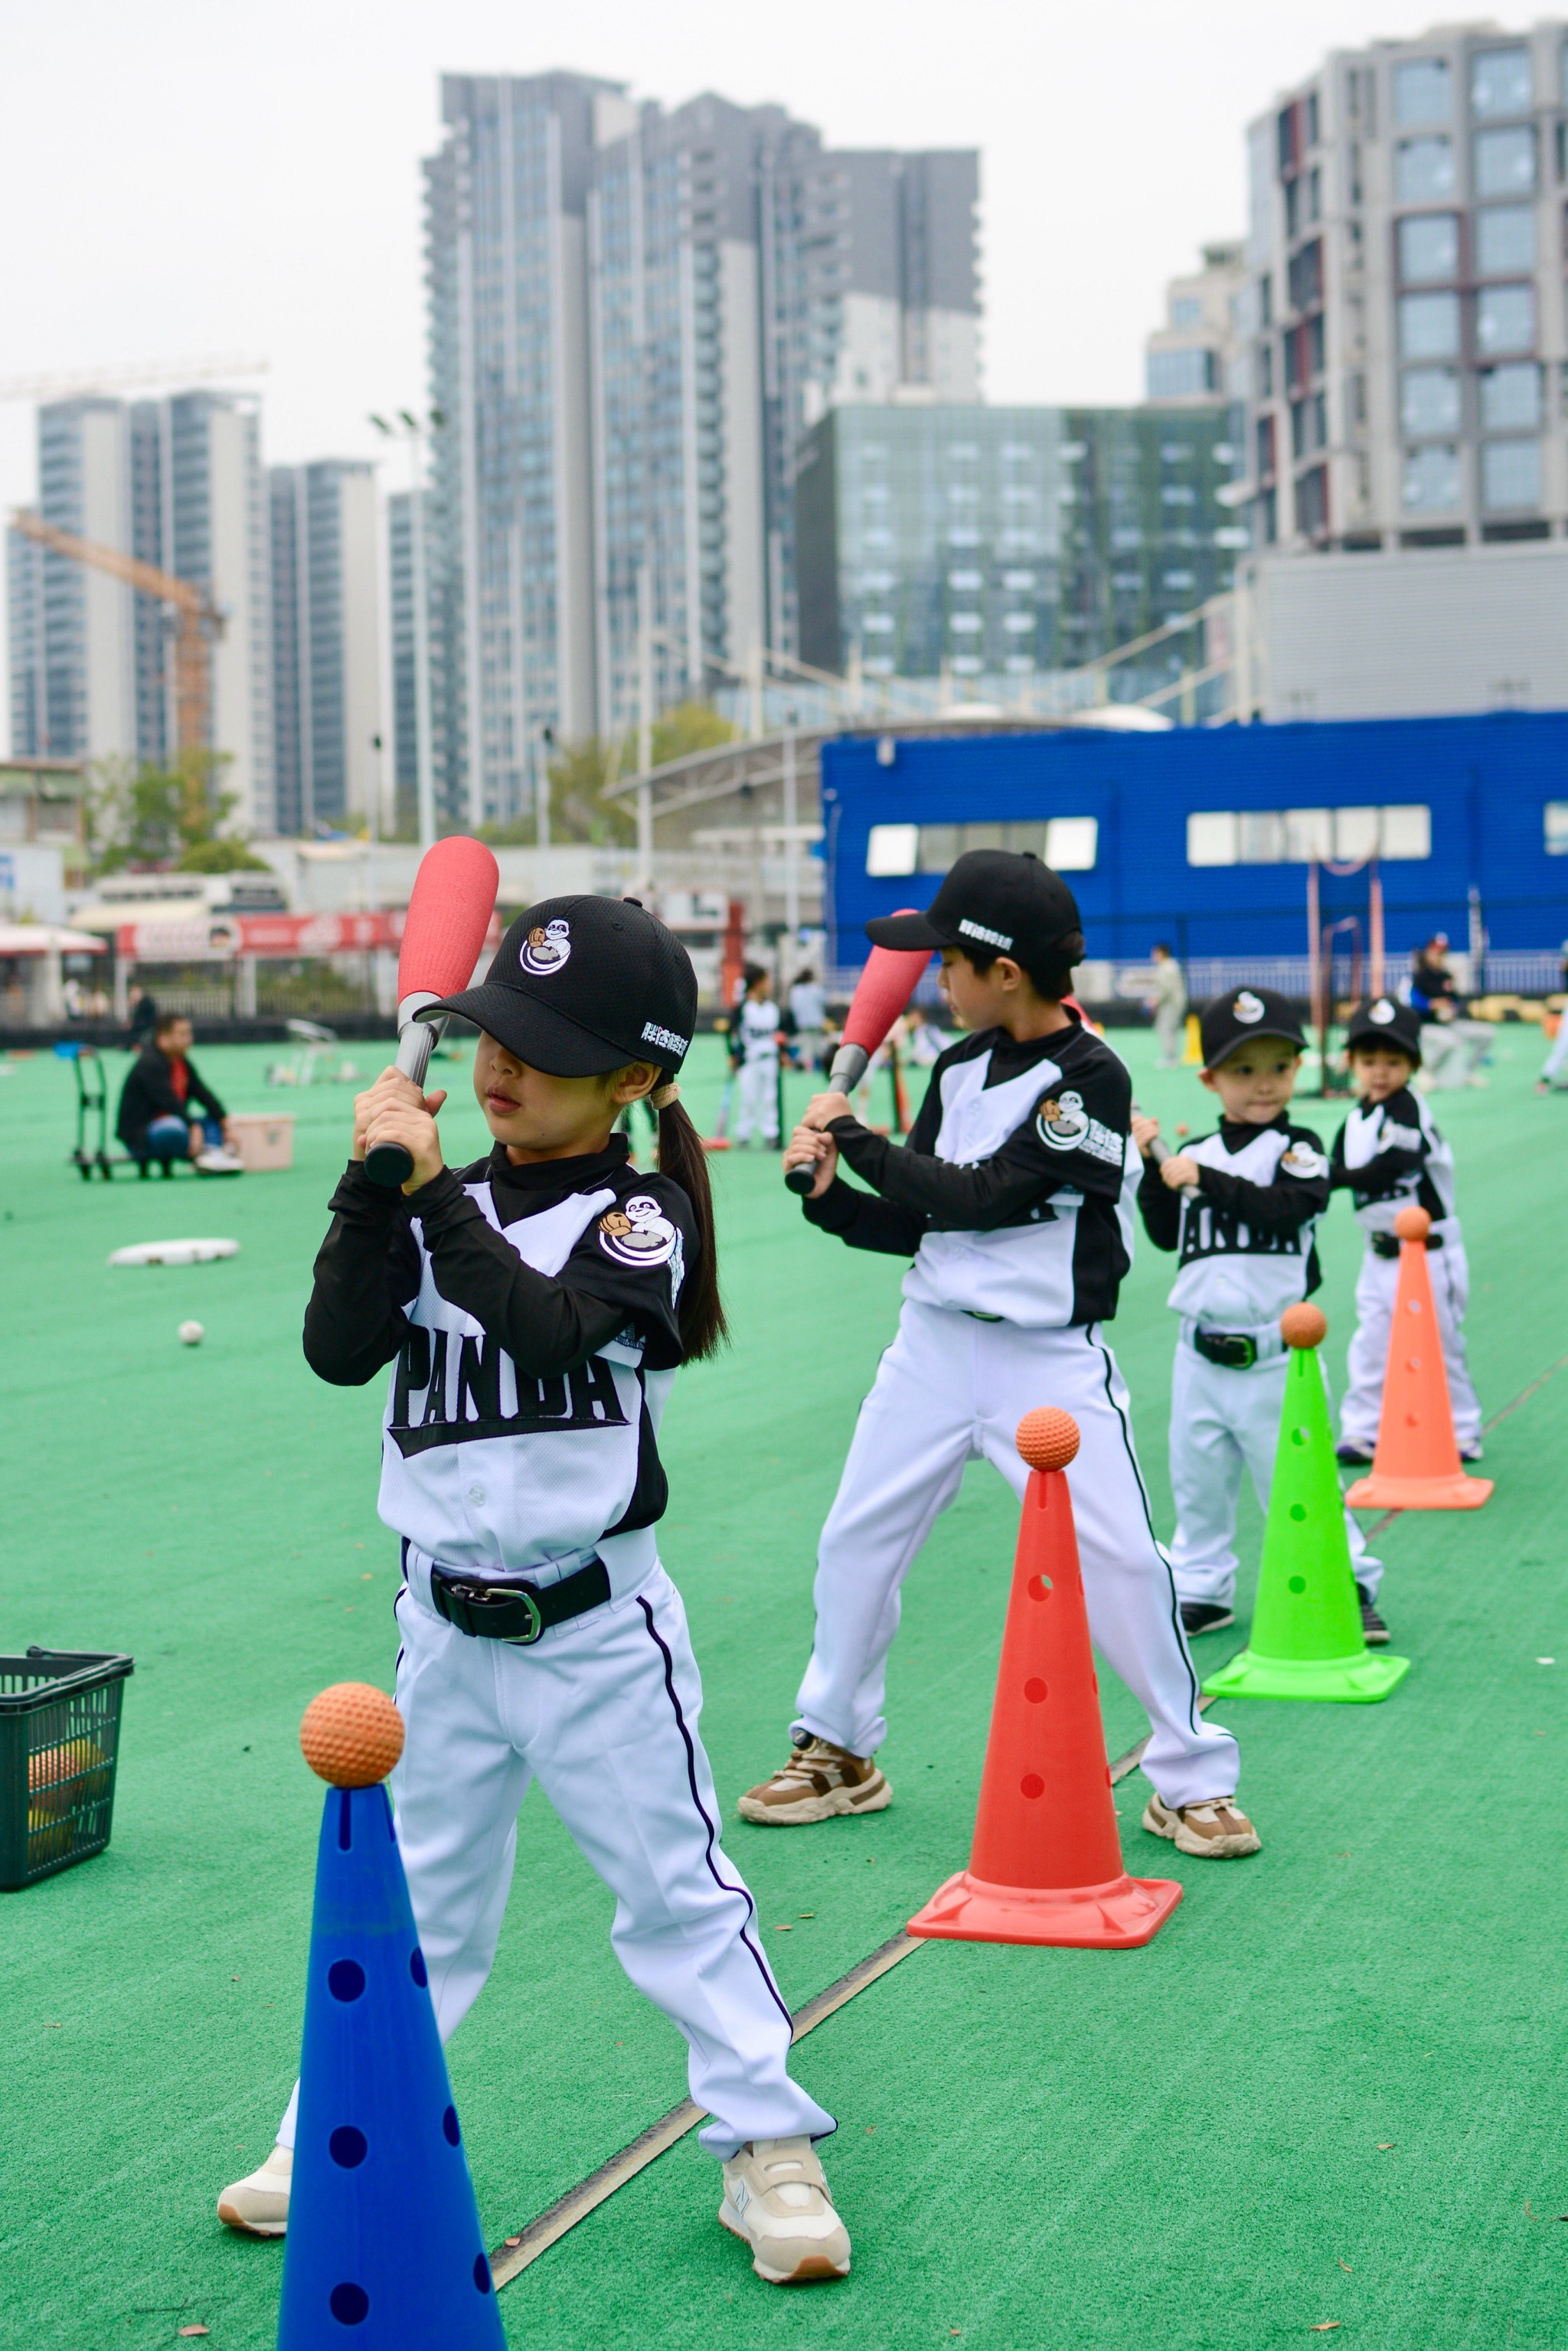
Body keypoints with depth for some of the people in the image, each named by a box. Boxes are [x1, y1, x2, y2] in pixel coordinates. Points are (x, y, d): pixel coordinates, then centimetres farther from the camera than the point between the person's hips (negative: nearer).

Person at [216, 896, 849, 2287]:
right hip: (448, 1624, 5)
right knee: (417, 1895, 16)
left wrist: (434, 1191, -24)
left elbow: (550, 1326, -27)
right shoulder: (437, 1212, 5)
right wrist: (371, 1189, -18)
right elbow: (339, 1351, -9)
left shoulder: (641, 1217, -9)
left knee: (678, 1887, 3)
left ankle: (770, 2148, 15)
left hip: (596, 1629, -4)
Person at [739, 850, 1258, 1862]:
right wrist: (832, 1196, -9)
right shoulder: (959, 1068, 6)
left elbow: (975, 1198, -21)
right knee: (857, 1539, 9)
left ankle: (1192, 1778, 7)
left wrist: (853, 1135, -13)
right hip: (936, 1342, 7)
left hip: (1053, 1359, -7)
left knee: (1123, 1559, -10)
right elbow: (919, 1226, 8)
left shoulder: (1093, 1078, -16)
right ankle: (839, 1750, 26)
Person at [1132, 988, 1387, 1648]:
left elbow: (1287, 1209, -22)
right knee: (1197, 1478, 13)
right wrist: (1152, 1168, -2)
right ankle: (1202, 1590, 26)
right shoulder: (1195, 1154, 9)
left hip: (1274, 1351, -5)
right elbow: (1166, 1236, 8)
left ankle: (1350, 1587, 12)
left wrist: (1206, 1180, -24)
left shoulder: (1299, 1149, -4)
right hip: (1202, 1350, 5)